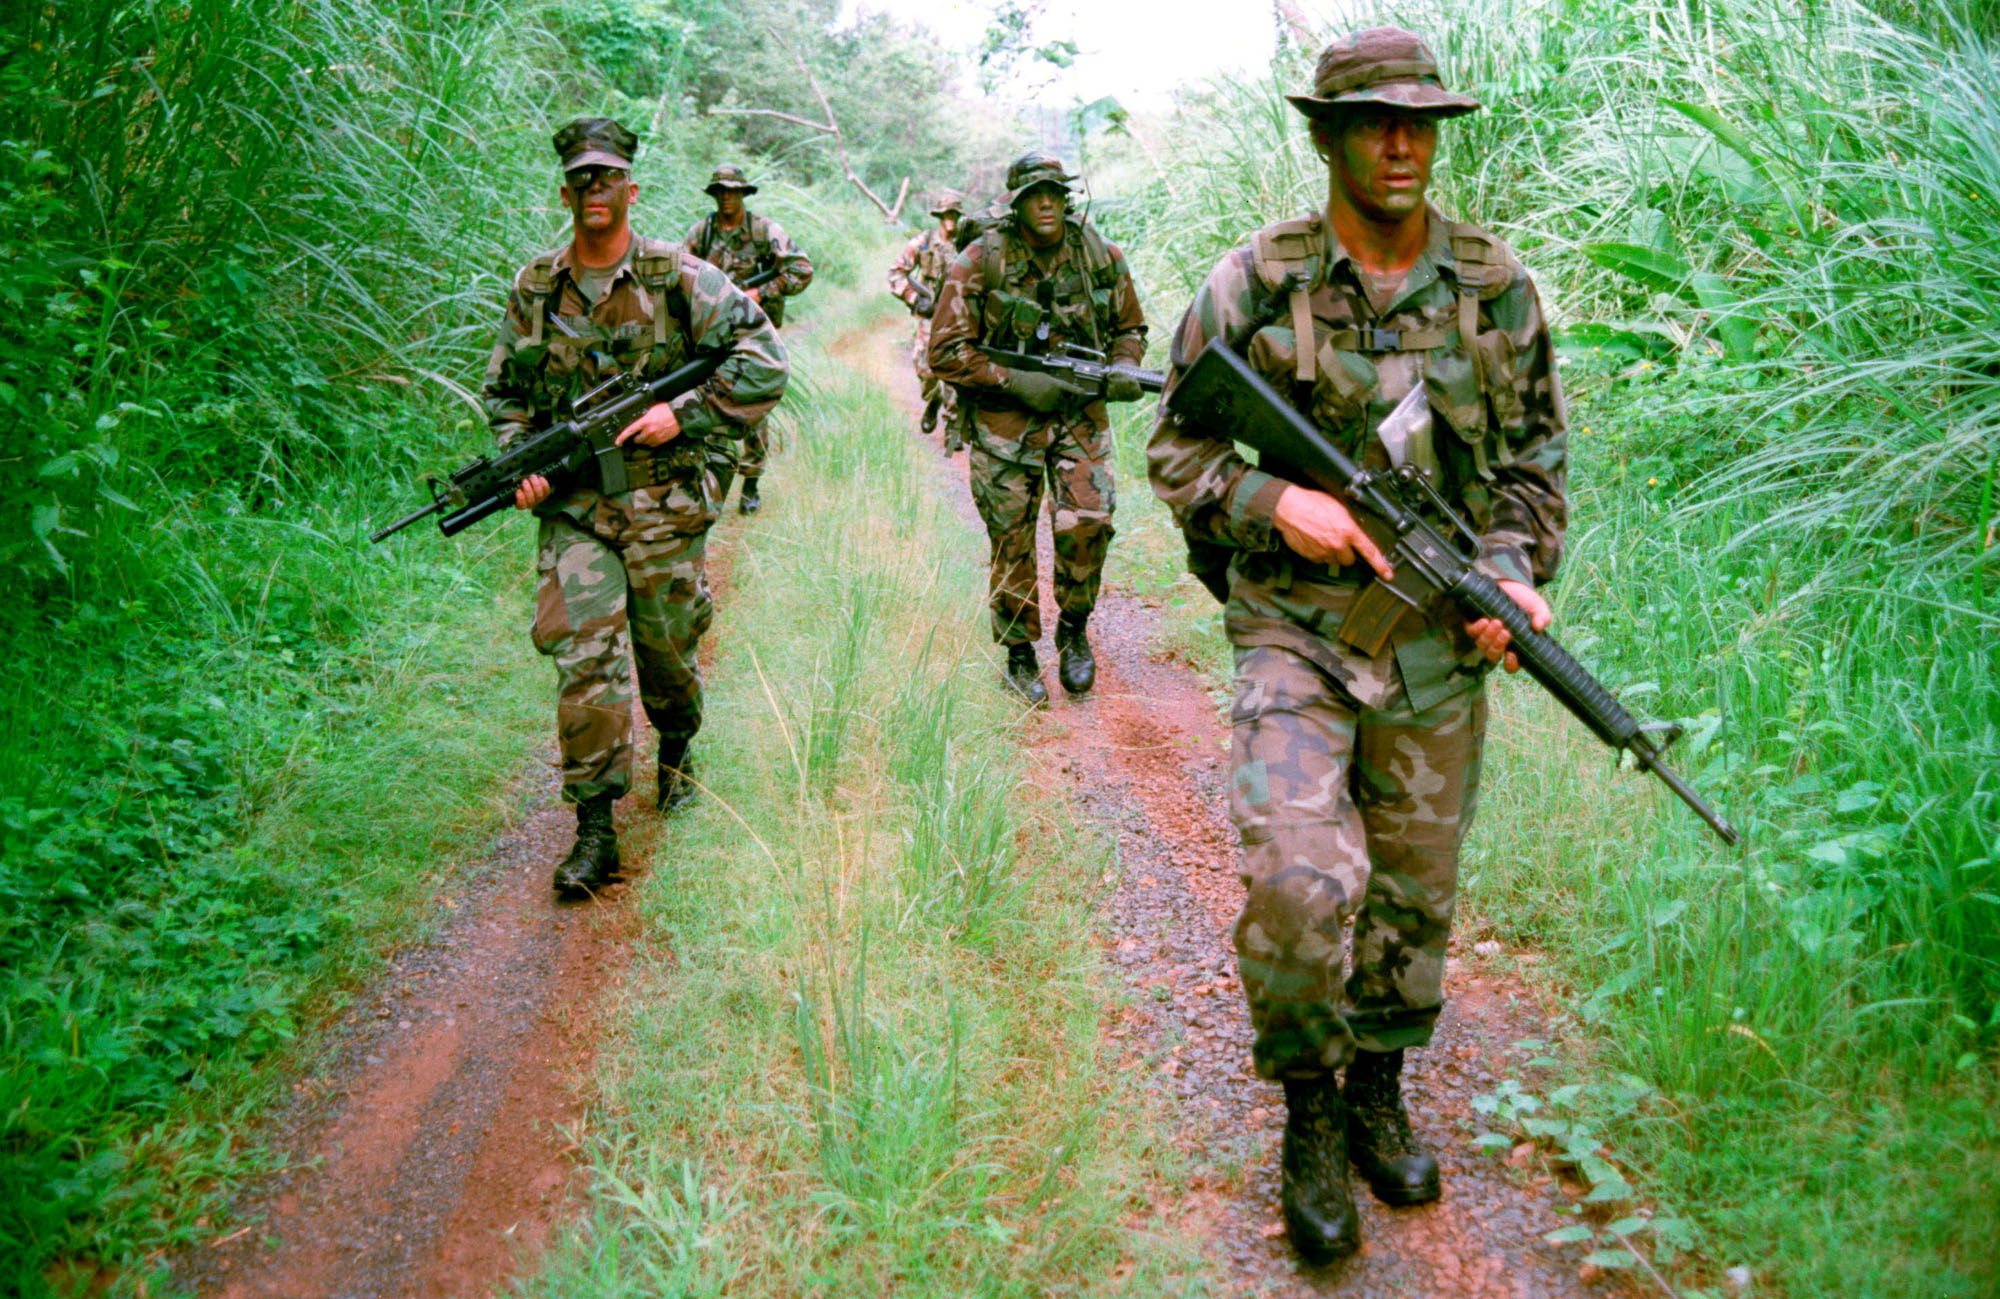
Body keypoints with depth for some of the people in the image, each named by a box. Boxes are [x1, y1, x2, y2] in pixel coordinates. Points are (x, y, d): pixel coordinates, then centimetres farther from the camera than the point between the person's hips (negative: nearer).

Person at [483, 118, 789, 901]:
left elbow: (765, 360, -4)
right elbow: (504, 393, 16)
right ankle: (594, 828, -4)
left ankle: (676, 754, 43)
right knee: (585, 658, -9)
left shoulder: (680, 280, -3)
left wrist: (684, 414, -13)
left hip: (665, 505, -1)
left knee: (668, 652, 12)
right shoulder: (533, 292, 6)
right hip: (574, 507, 1)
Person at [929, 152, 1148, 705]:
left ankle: (1073, 629, 13)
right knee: (1011, 541, 2)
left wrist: (1124, 368, -6)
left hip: (1080, 412, 2)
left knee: (1088, 523, -12)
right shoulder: (981, 261, -10)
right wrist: (1016, 382, -17)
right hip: (1004, 416, -2)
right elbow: (947, 352, -9)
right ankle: (1019, 654, 18)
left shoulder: (1100, 255, 1)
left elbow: (1129, 326, 15)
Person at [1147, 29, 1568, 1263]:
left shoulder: (1496, 285, 2)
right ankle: (1309, 1110, 9)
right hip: (1295, 626, -3)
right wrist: (1271, 502, -16)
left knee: (1415, 894, 12)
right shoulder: (1254, 283, -5)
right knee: (1300, 881, -18)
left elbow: (1536, 454, 10)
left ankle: (1379, 1091, 38)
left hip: (1438, 643, 3)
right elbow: (1177, 451, 1)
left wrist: (1520, 572, -7)